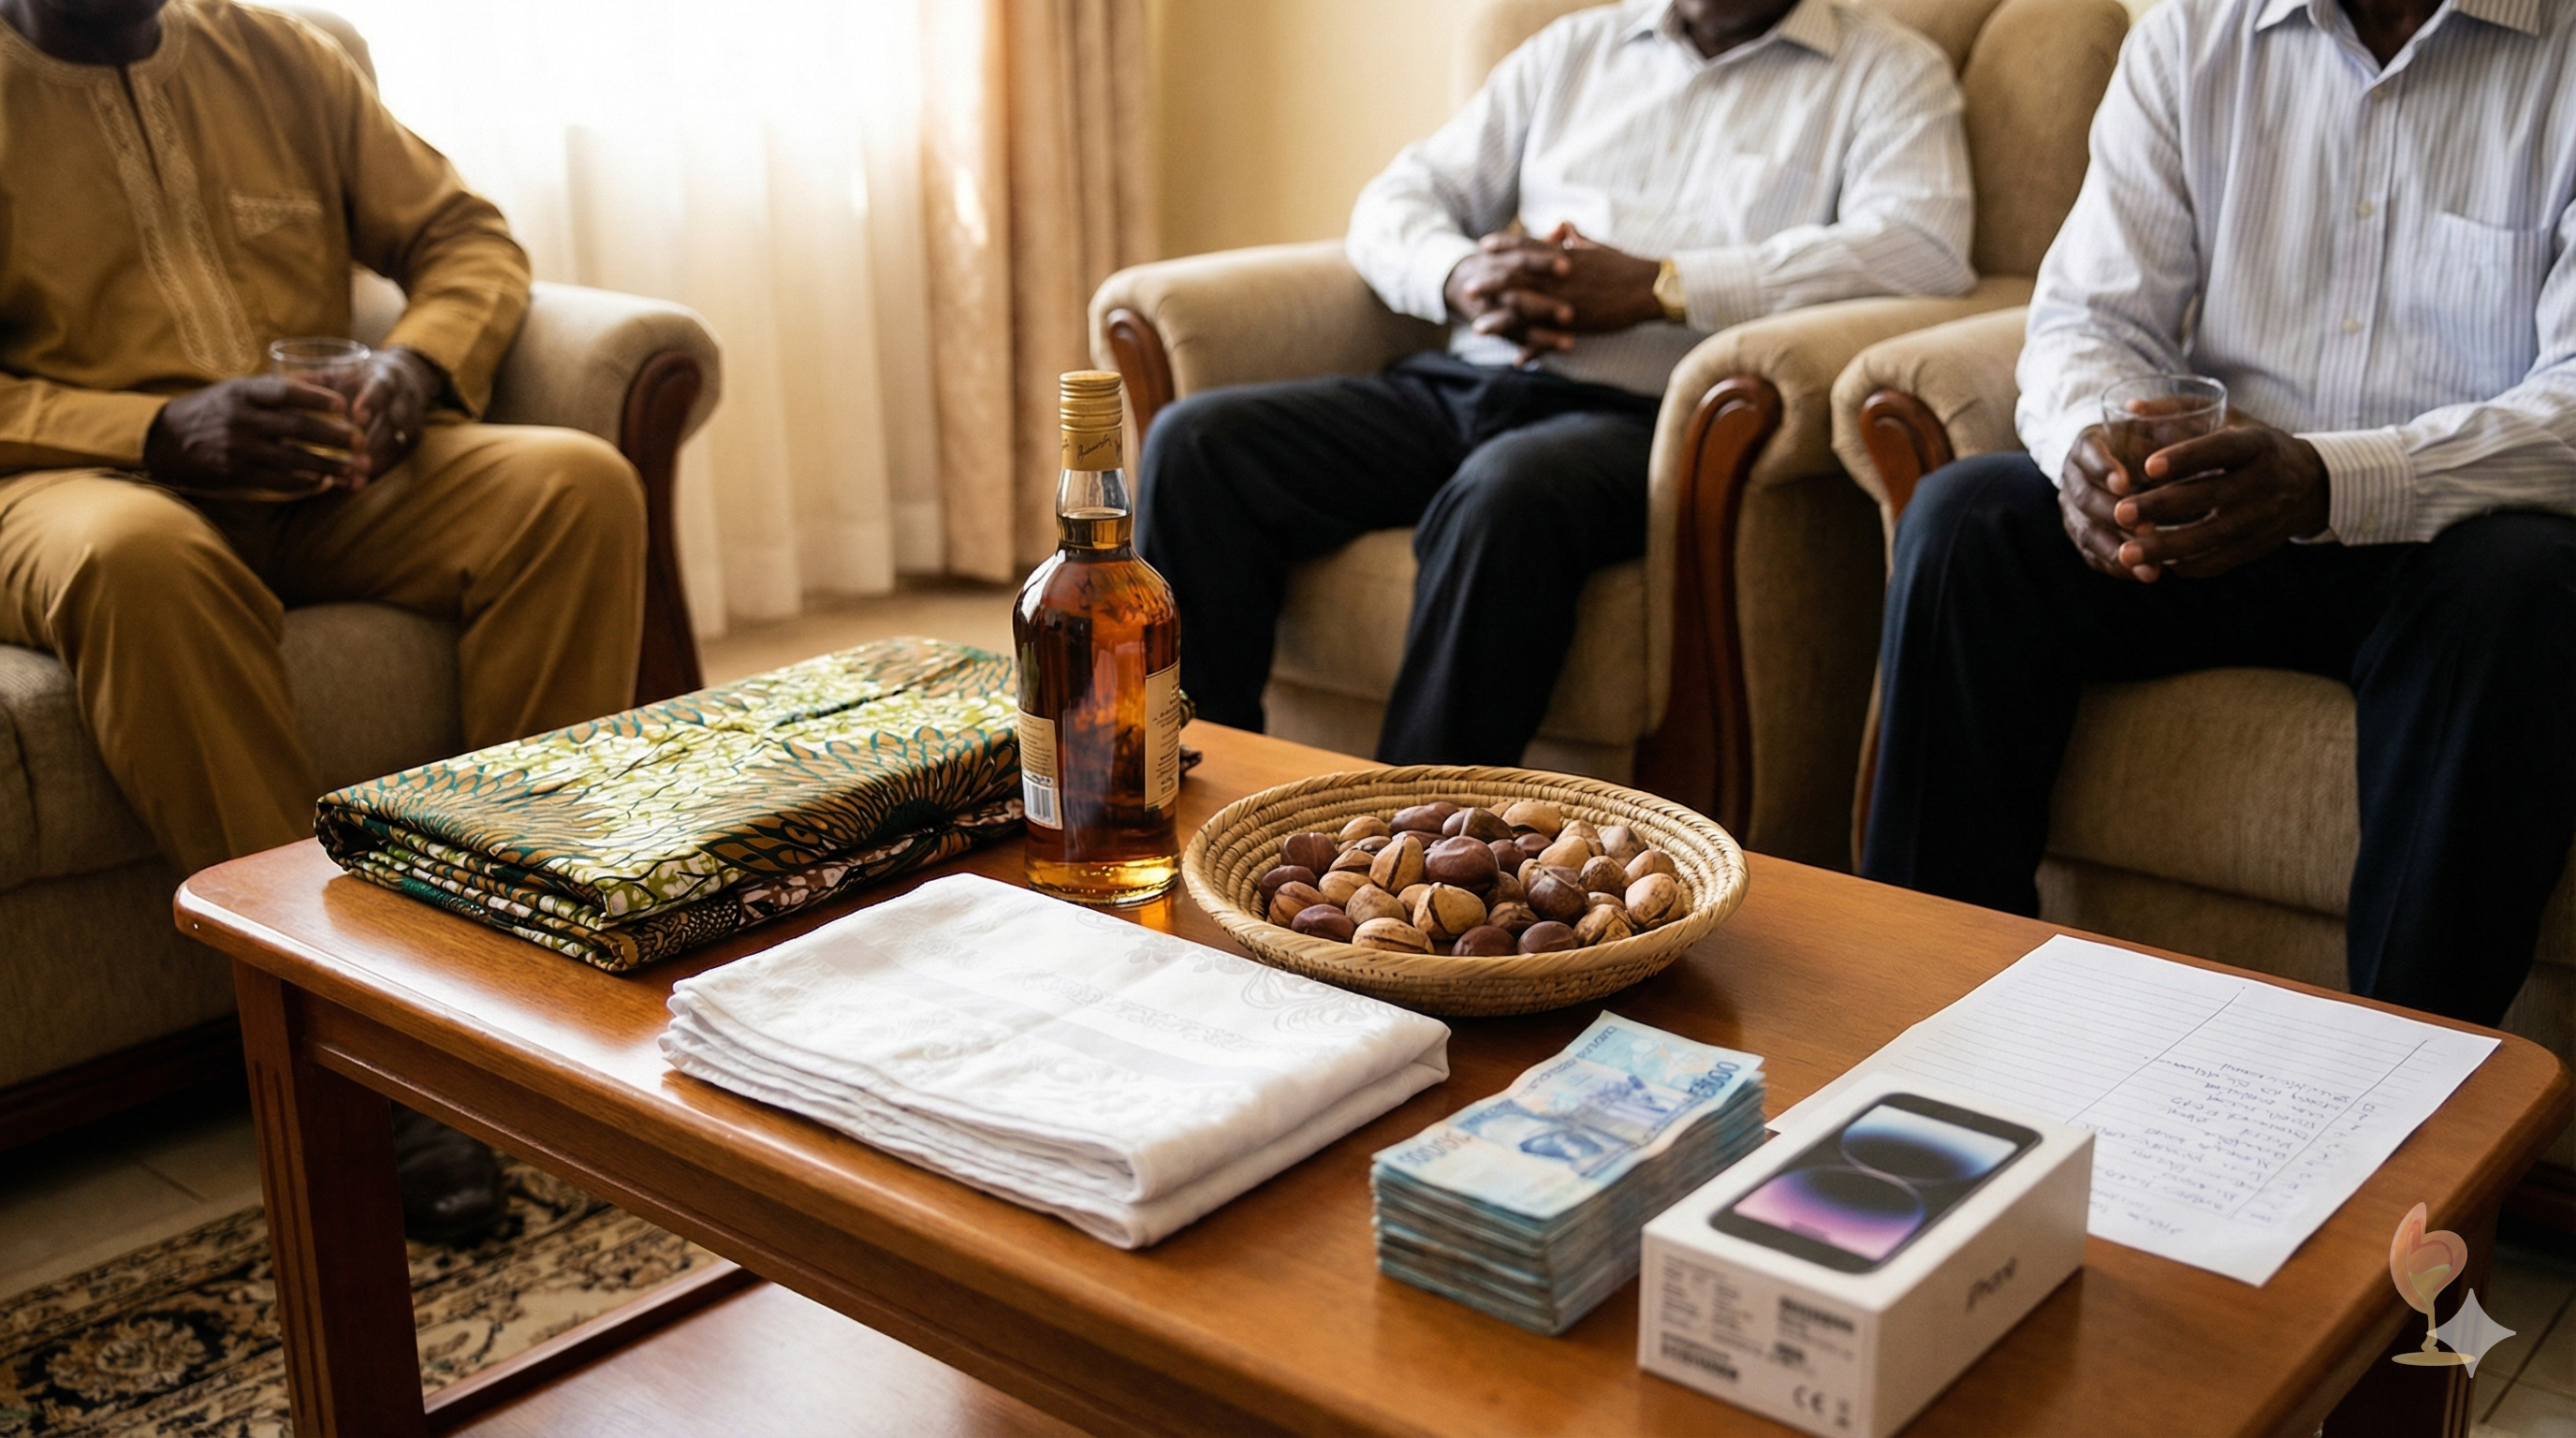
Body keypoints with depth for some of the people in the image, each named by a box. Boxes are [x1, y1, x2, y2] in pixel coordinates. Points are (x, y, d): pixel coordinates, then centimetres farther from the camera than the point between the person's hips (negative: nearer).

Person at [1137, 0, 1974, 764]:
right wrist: (1458, 275, -6)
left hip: (1647, 414, -5)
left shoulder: (1888, 72, 11)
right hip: (1465, 383, 5)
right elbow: (1396, 199, 21)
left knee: (1506, 494, -38)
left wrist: (1654, 287, -16)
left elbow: (1925, 245, -10)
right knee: (1196, 443, -16)